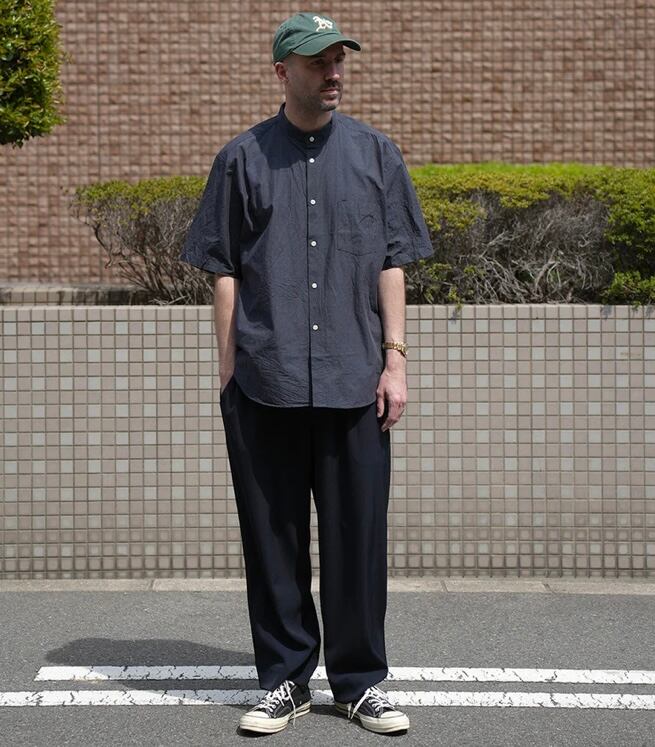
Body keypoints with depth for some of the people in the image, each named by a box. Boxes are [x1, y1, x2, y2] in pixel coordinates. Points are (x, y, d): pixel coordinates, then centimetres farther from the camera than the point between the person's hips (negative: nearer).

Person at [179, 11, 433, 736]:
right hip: (264, 383, 0)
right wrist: (228, 369, 3)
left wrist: (394, 359, 2)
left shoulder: (376, 154, 9)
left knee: (358, 535, 4)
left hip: (354, 381, 1)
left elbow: (392, 264, 9)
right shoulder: (243, 158, 6)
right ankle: (284, 680, 19)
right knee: (273, 536, 6)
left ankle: (360, 681, 18)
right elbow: (224, 269, 7)